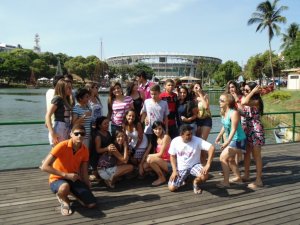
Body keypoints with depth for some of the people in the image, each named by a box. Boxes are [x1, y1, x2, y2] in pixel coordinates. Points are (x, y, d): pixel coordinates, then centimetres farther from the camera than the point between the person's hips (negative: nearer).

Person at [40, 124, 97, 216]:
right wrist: (66, 175, -27)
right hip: (57, 179, -4)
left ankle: (72, 192, 15)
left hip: (74, 179, 4)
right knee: (65, 187, -43)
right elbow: (44, 167, -25)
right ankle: (64, 200, -4)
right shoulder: (62, 146, -21)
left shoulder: (85, 150, -5)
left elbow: (84, 172, 4)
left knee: (92, 204, -12)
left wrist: (88, 188, -1)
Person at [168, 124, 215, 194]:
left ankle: (196, 182, 5)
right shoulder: (175, 141, -12)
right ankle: (181, 180, 25)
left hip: (194, 165, -1)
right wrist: (174, 170, -9)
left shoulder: (197, 140, -21)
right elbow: (172, 156, 1)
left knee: (204, 176, -33)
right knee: (171, 188, -11)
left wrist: (208, 165, -36)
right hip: (181, 168, 2)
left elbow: (212, 148, -28)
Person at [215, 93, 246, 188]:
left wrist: (227, 142, -37)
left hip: (238, 139, -10)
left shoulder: (234, 113, -25)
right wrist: (219, 136, 18)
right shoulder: (223, 112, 1)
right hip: (231, 139, 10)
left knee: (223, 157, -15)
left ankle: (226, 182, -7)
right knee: (230, 159, 21)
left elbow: (234, 129, -30)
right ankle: (238, 177, 41)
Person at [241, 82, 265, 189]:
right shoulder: (245, 99, 9)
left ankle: (258, 180, 7)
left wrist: (253, 91, -25)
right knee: (246, 153, 16)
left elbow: (244, 102, -35)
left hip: (255, 130, -8)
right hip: (246, 130, 8)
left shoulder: (256, 101, -17)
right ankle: (246, 175, 30)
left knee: (256, 155, -2)